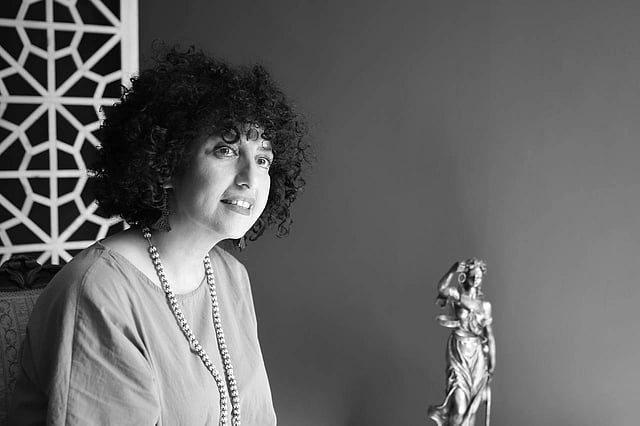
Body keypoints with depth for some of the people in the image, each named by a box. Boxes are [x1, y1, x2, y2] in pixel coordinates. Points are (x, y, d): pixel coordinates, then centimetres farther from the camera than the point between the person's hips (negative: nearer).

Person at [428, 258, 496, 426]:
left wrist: (492, 363, 5)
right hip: (459, 353, -4)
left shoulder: (485, 304, 7)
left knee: (472, 407, 7)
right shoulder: (456, 295, -4)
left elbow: (489, 335, 9)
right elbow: (441, 288, -28)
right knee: (459, 409, -11)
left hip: (478, 355, 4)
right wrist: (452, 271, -42)